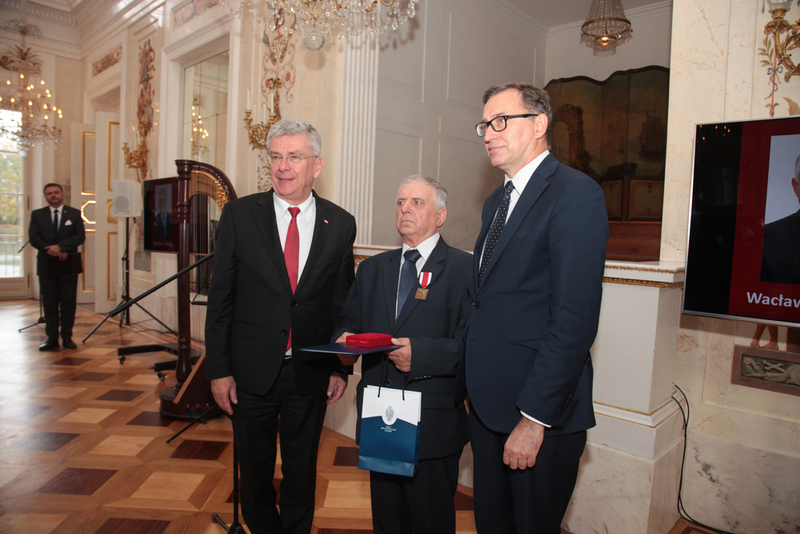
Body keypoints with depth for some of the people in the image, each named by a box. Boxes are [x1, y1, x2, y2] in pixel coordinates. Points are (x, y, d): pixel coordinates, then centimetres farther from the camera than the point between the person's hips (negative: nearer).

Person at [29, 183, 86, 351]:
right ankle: (52, 338, 11)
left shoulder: (74, 214, 6)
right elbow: (34, 238, -1)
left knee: (68, 302, 2)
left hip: (69, 265, -1)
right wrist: (52, 251, -13)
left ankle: (67, 337, 10)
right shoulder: (37, 215, 8)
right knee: (49, 303, 4)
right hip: (46, 265, 1)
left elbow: (80, 236, -6)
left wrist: (60, 246, -18)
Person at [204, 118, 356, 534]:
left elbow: (343, 301, 3)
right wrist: (219, 369, -4)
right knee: (255, 469, 18)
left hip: (311, 373, 0)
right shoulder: (239, 215, -4)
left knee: (301, 472, 16)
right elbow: (220, 297, -2)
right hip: (251, 370, 0)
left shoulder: (340, 224, -2)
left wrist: (341, 367, 2)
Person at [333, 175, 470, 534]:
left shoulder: (464, 269, -6)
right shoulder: (372, 268, 12)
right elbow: (349, 323, 13)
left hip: (434, 424, -4)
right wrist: (344, 343, -9)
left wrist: (420, 353, -27)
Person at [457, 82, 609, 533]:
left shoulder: (576, 194, -13)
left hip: (542, 411, -7)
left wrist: (535, 417, -20)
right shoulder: (497, 201, 14)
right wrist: (465, 386, 10)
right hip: (487, 403, 8)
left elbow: (575, 319, -21)